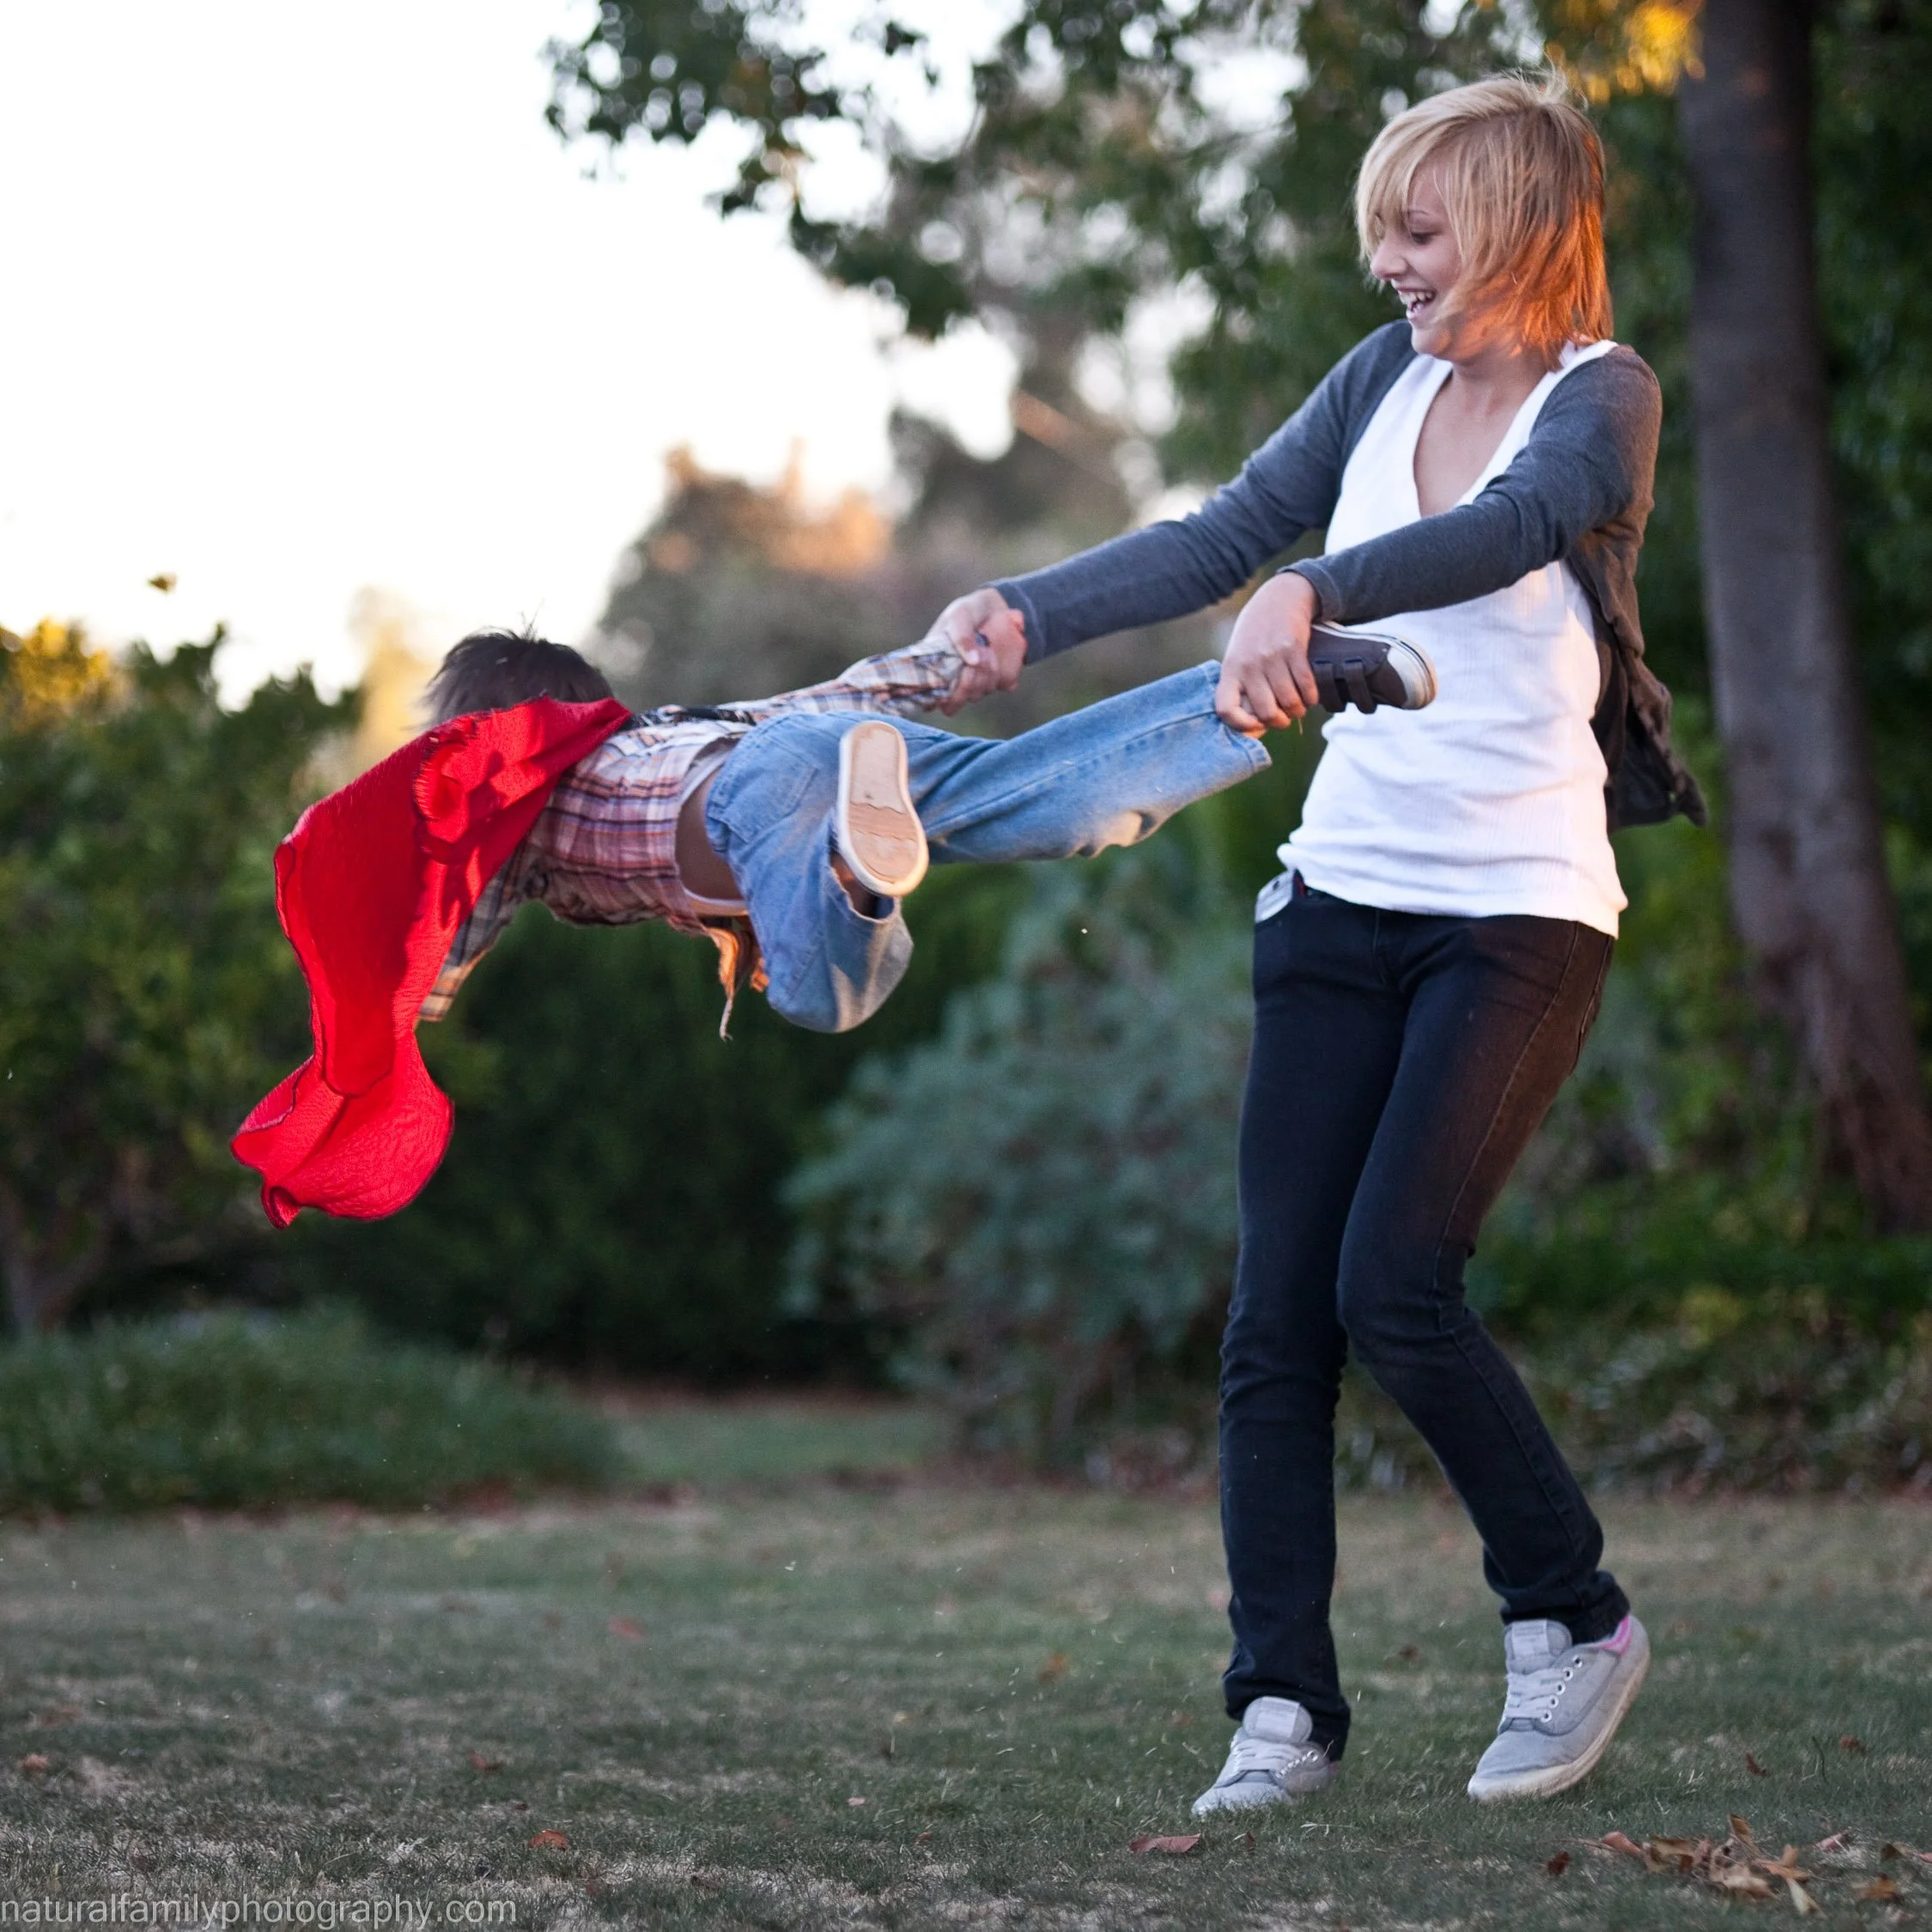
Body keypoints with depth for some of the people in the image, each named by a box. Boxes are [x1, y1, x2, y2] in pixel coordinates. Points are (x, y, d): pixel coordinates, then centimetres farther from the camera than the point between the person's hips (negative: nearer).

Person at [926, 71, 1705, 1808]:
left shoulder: (1603, 398, -7)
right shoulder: (1388, 379, 10)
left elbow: (1512, 528, -28)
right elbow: (1225, 538, 8)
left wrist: (1313, 594, -45)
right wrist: (1028, 611, -6)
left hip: (1518, 914, -5)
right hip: (1342, 894, 6)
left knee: (1393, 1288, -15)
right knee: (1278, 1309, -3)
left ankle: (1574, 1619, 6)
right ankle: (1285, 1708, 2)